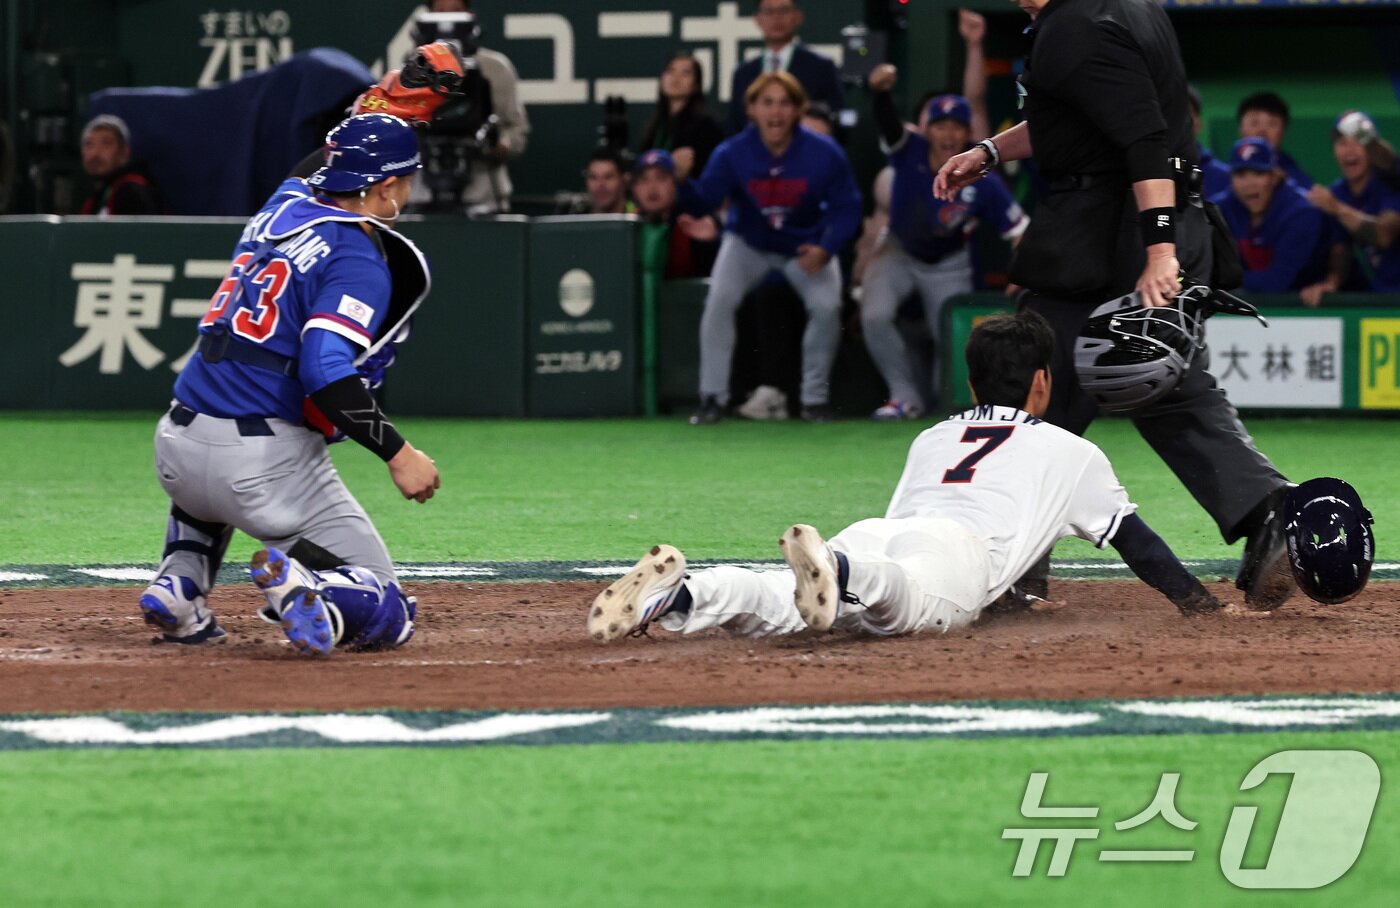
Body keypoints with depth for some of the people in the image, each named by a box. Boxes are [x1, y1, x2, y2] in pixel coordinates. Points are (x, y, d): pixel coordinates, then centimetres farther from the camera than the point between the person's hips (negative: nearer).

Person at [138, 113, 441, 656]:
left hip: (175, 448, 7)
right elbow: (326, 371, -23)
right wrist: (397, 453, -21)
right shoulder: (360, 262, -9)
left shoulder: (282, 207, 13)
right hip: (266, 461, -7)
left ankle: (182, 577, 17)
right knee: (387, 616, 1)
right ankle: (301, 584, -31)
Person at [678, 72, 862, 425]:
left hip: (806, 247, 0)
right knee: (719, 300, -23)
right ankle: (713, 397, -11)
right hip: (748, 245, 0)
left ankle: (815, 397, -1)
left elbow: (846, 207, -13)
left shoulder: (825, 154, -21)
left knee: (827, 306, -22)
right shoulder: (732, 154, -22)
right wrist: (683, 183, -55)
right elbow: (702, 202, -32)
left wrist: (826, 250, -29)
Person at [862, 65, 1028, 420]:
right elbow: (888, 124, -45)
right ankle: (907, 398, -3)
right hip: (899, 254, 0)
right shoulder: (910, 152, -25)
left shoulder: (983, 184, -27)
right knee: (874, 315, -21)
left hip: (948, 267, 0)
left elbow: (1020, 231, -22)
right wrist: (881, 92, -68)